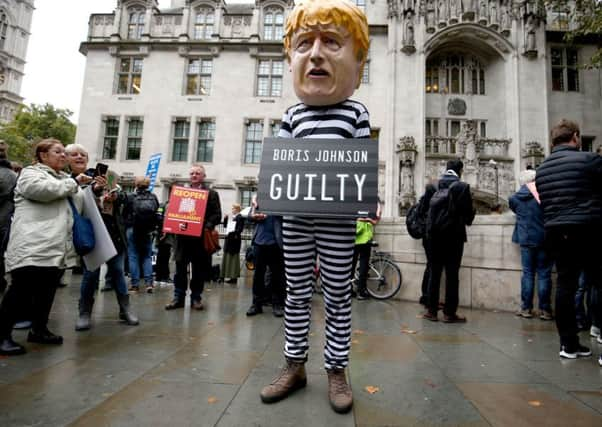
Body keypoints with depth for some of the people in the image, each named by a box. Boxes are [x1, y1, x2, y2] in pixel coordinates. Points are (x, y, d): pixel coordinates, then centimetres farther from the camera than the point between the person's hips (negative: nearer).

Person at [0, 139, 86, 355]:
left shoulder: (63, 178, 25)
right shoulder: (30, 173, 4)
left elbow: (79, 206, 26)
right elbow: (42, 189, -19)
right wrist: (73, 183, -7)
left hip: (56, 247, 7)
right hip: (32, 246, -7)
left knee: (47, 292, 12)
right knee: (22, 291, -6)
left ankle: (39, 329, 23)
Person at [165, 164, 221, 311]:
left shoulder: (211, 194, 5)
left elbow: (217, 215, -2)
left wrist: (207, 226, -18)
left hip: (200, 236, -3)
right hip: (182, 235, 3)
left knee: (199, 269, 4)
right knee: (180, 268, 4)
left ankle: (196, 297, 15)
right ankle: (178, 297, 13)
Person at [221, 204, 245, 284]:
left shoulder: (240, 218, -9)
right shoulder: (231, 217, 15)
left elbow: (240, 228, -18)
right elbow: (225, 226, 18)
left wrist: (236, 234, -26)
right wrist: (225, 219, 5)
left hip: (234, 239, -9)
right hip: (228, 239, 9)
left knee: (234, 258, -3)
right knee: (227, 257, 13)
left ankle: (234, 277, 4)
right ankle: (224, 275, 21)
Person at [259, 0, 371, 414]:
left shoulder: (356, 112, 3)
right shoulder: (293, 115, 9)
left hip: (337, 218, -2)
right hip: (295, 215, 3)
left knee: (338, 295, 7)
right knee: (297, 293, 11)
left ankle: (337, 370, 24)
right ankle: (295, 366, 27)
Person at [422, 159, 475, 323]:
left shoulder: (435, 186, 6)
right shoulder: (462, 187, -6)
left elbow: (428, 209, 6)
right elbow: (468, 212, -5)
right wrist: (466, 220, 15)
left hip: (434, 235, 4)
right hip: (453, 235, -4)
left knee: (434, 273, 10)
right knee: (452, 274, 2)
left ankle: (432, 310, 12)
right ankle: (449, 313, 5)